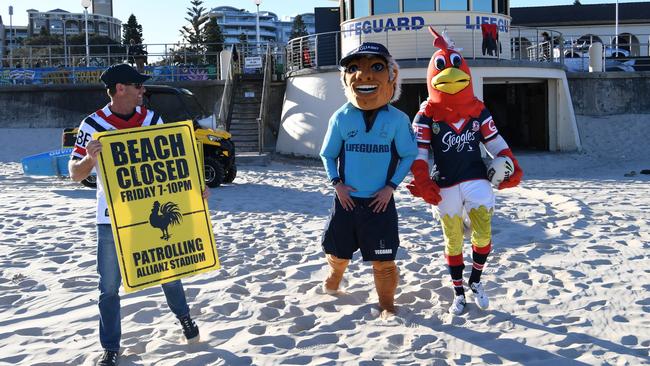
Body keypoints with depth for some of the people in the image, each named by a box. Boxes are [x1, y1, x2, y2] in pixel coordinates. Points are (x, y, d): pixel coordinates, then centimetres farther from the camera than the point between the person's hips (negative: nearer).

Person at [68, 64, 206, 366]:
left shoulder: (152, 119, 0)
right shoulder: (93, 125, -8)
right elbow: (75, 174, -7)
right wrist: (89, 158, -28)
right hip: (112, 218, -2)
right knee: (109, 287, 4)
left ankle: (184, 317, 39)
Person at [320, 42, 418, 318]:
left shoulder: (397, 119, -8)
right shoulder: (341, 118, -3)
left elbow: (409, 155, -2)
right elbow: (328, 154, 6)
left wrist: (391, 186, -9)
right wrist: (336, 183, -6)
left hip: (380, 202, -2)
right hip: (347, 199, 2)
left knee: (383, 259, 1)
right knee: (338, 251, 16)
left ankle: (387, 305, 19)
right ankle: (333, 281, 46)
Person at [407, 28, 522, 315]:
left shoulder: (478, 110, 4)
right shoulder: (426, 115, -5)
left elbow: (495, 141, 8)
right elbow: (418, 152, -10)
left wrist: (511, 167, -6)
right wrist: (422, 183, -24)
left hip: (477, 180, 1)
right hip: (445, 187, -1)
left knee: (483, 235, -6)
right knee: (453, 241, 8)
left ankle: (475, 281, 19)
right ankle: (458, 293, 23)